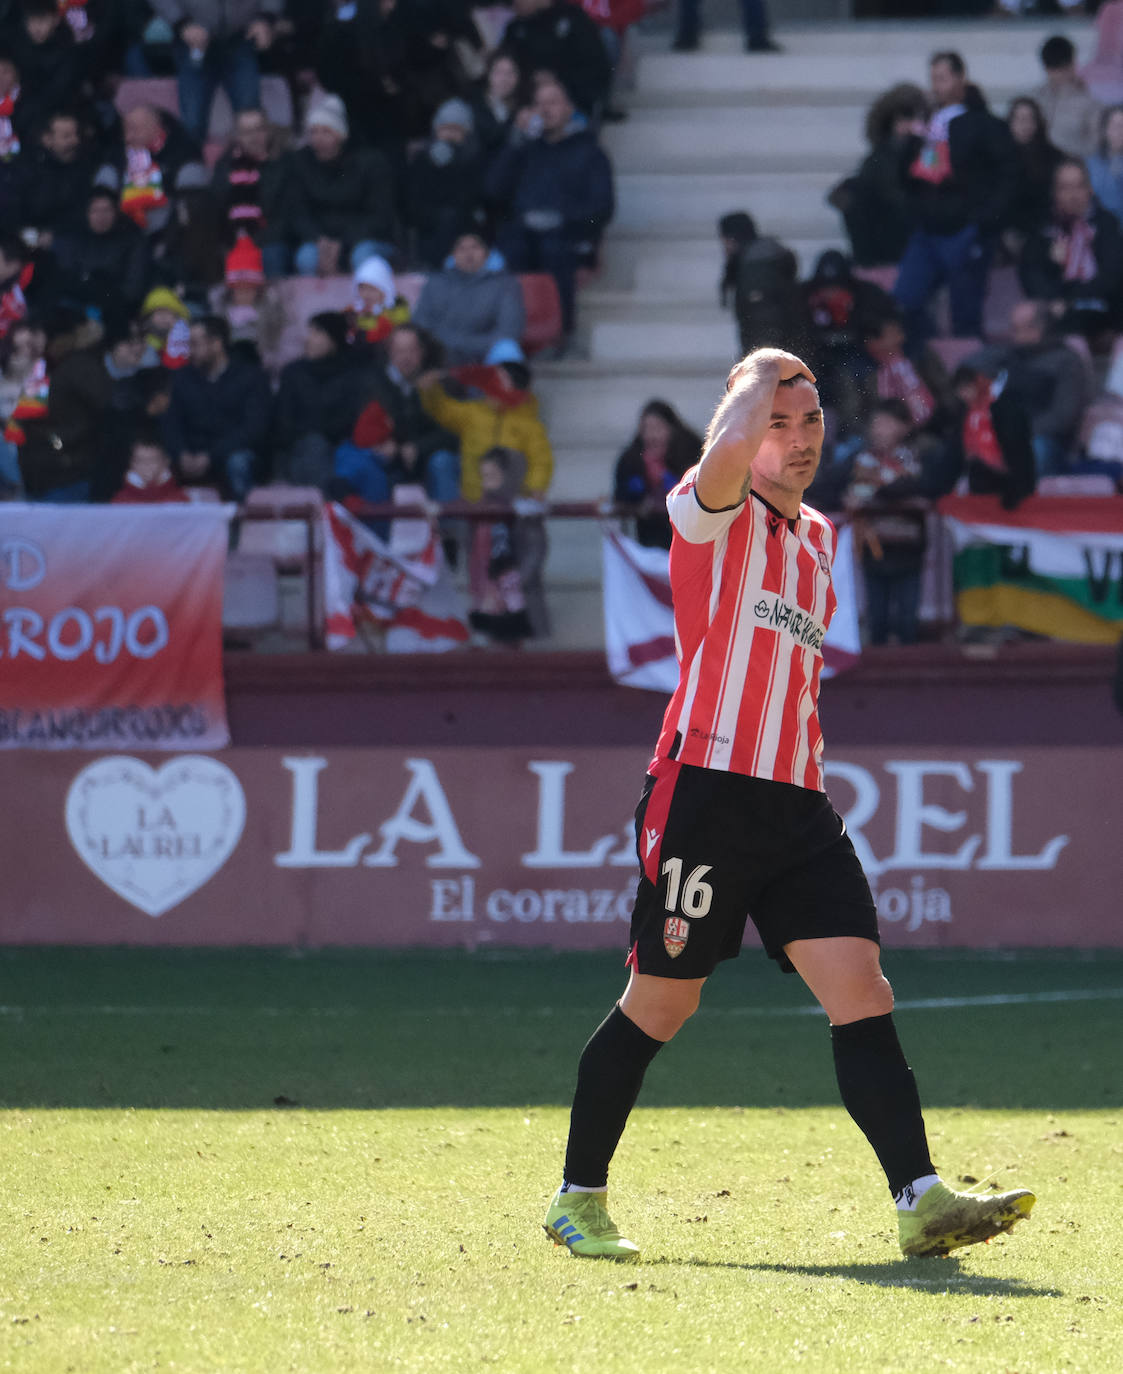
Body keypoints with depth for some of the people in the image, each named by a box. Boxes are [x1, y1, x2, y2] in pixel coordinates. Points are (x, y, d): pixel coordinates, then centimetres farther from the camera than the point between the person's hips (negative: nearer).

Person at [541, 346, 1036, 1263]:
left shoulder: (818, 537, 20)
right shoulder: (716, 514, -3)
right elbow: (729, 450, -27)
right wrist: (759, 377, -8)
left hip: (797, 808, 6)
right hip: (706, 791, -6)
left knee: (862, 993, -8)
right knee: (659, 1006, 1)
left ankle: (921, 1199, -16)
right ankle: (579, 1199, 15)